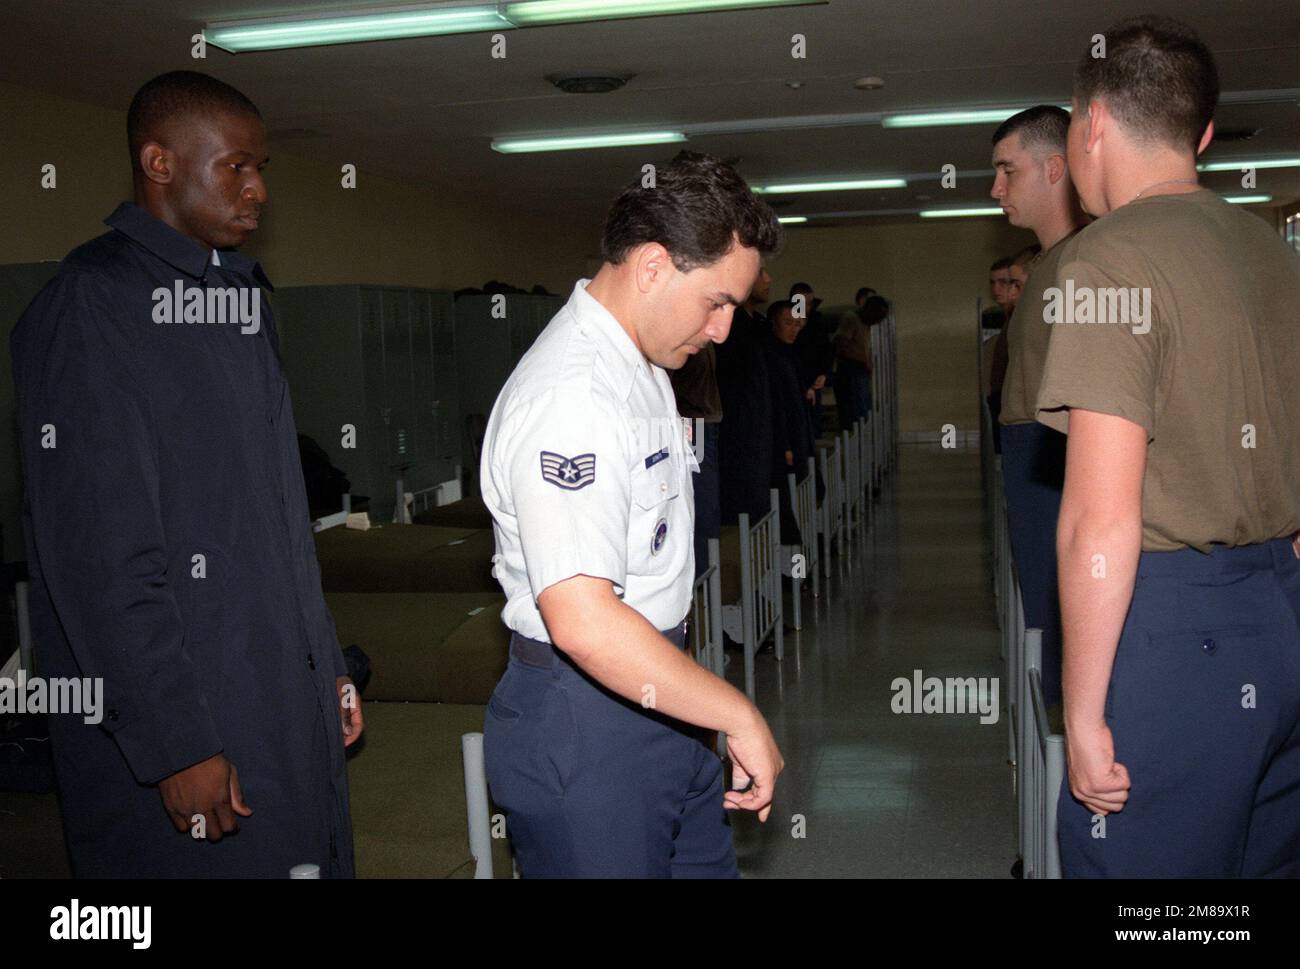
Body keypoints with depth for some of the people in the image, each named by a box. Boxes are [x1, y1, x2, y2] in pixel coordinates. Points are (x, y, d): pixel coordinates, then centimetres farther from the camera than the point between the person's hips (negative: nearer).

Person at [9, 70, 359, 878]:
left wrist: (327, 663, 15)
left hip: (291, 702, 8)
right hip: (182, 721, -7)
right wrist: (175, 745, -18)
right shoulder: (91, 306, -12)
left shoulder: (240, 294, 14)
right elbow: (97, 553, -18)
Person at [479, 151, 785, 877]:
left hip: (654, 697, 10)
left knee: (707, 861, 17)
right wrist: (742, 717, -24)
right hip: (586, 723, -10)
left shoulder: (641, 367, 11)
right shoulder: (572, 398, -24)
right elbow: (583, 622, -32)